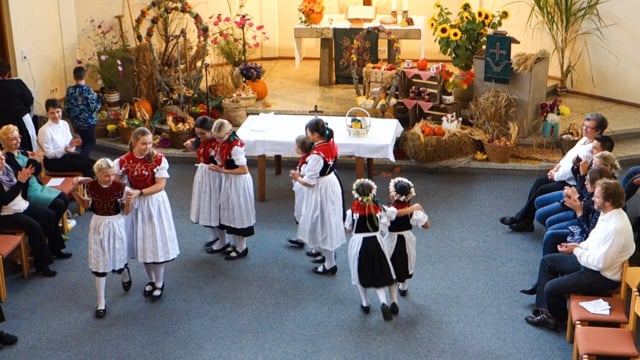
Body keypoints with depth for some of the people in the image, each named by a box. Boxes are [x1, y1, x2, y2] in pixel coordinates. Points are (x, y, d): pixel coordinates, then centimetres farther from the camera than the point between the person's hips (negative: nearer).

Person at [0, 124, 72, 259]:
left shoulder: (22, 153, 9)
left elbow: (36, 172, 11)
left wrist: (37, 161, -10)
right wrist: (31, 162, -30)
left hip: (37, 186, 9)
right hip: (27, 193, -9)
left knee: (65, 198, 1)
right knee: (58, 205, -17)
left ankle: (53, 230, 14)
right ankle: (54, 247, -4)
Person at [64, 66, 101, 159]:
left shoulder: (69, 90, -3)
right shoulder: (88, 90, -18)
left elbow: (66, 108, 3)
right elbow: (94, 108, -17)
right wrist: (98, 98, 1)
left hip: (76, 123, 5)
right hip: (88, 122, -5)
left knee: (85, 142, 22)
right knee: (91, 143, 6)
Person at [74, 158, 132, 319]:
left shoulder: (120, 187, -14)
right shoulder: (90, 186, -10)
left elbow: (125, 212, -6)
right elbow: (86, 204, 9)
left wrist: (128, 201, -25)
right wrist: (74, 192, -5)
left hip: (116, 225, -1)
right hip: (98, 225, 1)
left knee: (117, 262, 9)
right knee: (99, 265, 5)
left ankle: (125, 271, 49)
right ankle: (101, 302, 17)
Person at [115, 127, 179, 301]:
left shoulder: (159, 159, -15)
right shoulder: (123, 161, -9)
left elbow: (160, 185, -17)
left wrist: (140, 192, -26)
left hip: (155, 203, -3)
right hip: (135, 204, 3)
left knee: (157, 242, 3)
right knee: (141, 243, 13)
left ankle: (159, 283, 20)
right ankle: (151, 280, 33)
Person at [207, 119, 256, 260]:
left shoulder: (235, 147, -24)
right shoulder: (223, 144, 1)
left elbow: (244, 170, -24)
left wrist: (222, 171, -23)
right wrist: (217, 166, -6)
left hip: (239, 183, -9)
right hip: (228, 181, 9)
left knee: (239, 212, 2)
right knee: (230, 212, 15)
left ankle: (241, 248, 16)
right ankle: (237, 244, 28)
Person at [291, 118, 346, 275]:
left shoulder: (316, 155, -30)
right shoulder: (331, 144, -4)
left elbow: (309, 182, -24)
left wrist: (297, 177, -4)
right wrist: (304, 174, 11)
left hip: (321, 189, -9)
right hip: (332, 183, 9)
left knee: (322, 223, 6)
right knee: (329, 221, 25)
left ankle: (330, 265, 17)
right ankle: (329, 253, 45)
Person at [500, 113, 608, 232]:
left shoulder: (592, 148, -23)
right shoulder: (584, 140, 9)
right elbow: (569, 155, 17)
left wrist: (556, 175, -13)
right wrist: (557, 167, 3)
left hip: (572, 183, -10)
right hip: (564, 175, 10)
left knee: (542, 190, -13)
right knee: (539, 181, 2)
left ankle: (520, 219, 1)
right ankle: (525, 220, 1)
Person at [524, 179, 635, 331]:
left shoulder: (616, 228, -32)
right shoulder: (608, 213, -3)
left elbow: (600, 263, -28)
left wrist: (575, 251, -18)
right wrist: (579, 246, -3)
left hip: (603, 276, -10)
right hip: (592, 259, 10)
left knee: (551, 288, -14)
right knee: (547, 261, 12)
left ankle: (557, 318, 18)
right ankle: (544, 310, 16)